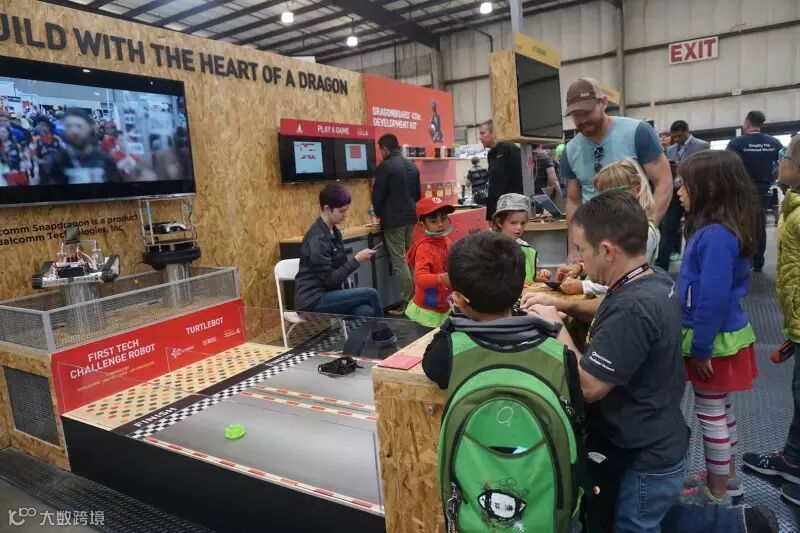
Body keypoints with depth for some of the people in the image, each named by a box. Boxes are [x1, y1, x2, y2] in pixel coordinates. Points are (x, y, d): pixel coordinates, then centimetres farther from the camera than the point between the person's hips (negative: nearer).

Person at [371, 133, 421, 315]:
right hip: (410, 217, 8)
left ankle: (407, 303, -3)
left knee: (399, 261, -4)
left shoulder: (384, 167, -12)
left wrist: (379, 213, 8)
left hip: (393, 220, -7)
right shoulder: (412, 166, 11)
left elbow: (377, 195, -10)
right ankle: (415, 298, 19)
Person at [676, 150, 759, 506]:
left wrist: (701, 348, -19)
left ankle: (716, 494, 23)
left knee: (710, 413, 6)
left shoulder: (716, 235, -26)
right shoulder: (717, 230, 4)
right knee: (721, 409, 21)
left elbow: (714, 299, -26)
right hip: (719, 334, 9)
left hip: (714, 339, -9)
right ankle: (726, 477, 39)